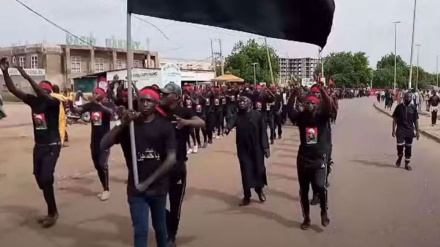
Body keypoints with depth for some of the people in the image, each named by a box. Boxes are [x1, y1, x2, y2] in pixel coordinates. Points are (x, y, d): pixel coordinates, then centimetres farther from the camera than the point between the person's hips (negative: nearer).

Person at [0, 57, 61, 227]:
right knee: (40, 179, 11)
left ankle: (52, 212, 5)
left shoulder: (53, 103, -12)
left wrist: (27, 77, -36)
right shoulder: (33, 101, 3)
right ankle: (52, 211, 26)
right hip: (38, 146, 7)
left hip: (52, 147, -7)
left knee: (46, 179, -13)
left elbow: (44, 95, -33)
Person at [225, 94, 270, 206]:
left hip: (256, 148, -1)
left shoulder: (257, 115, -6)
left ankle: (259, 190, 33)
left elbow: (263, 132, -5)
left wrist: (266, 147, -8)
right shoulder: (237, 116, 1)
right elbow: (231, 122, -21)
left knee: (259, 169, 6)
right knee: (245, 170, 4)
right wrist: (227, 128, -44)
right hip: (243, 148, 2)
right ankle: (247, 196, 17)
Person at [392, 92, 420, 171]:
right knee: (400, 146, -13)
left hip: (410, 131, 2)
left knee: (408, 148, 7)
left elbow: (416, 120, 6)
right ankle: (399, 157, 17)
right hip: (400, 130, -2)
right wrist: (393, 130, -5)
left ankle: (407, 164, 19)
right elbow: (395, 119, 0)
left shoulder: (413, 108, 1)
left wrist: (417, 132, 3)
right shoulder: (399, 107, -4)